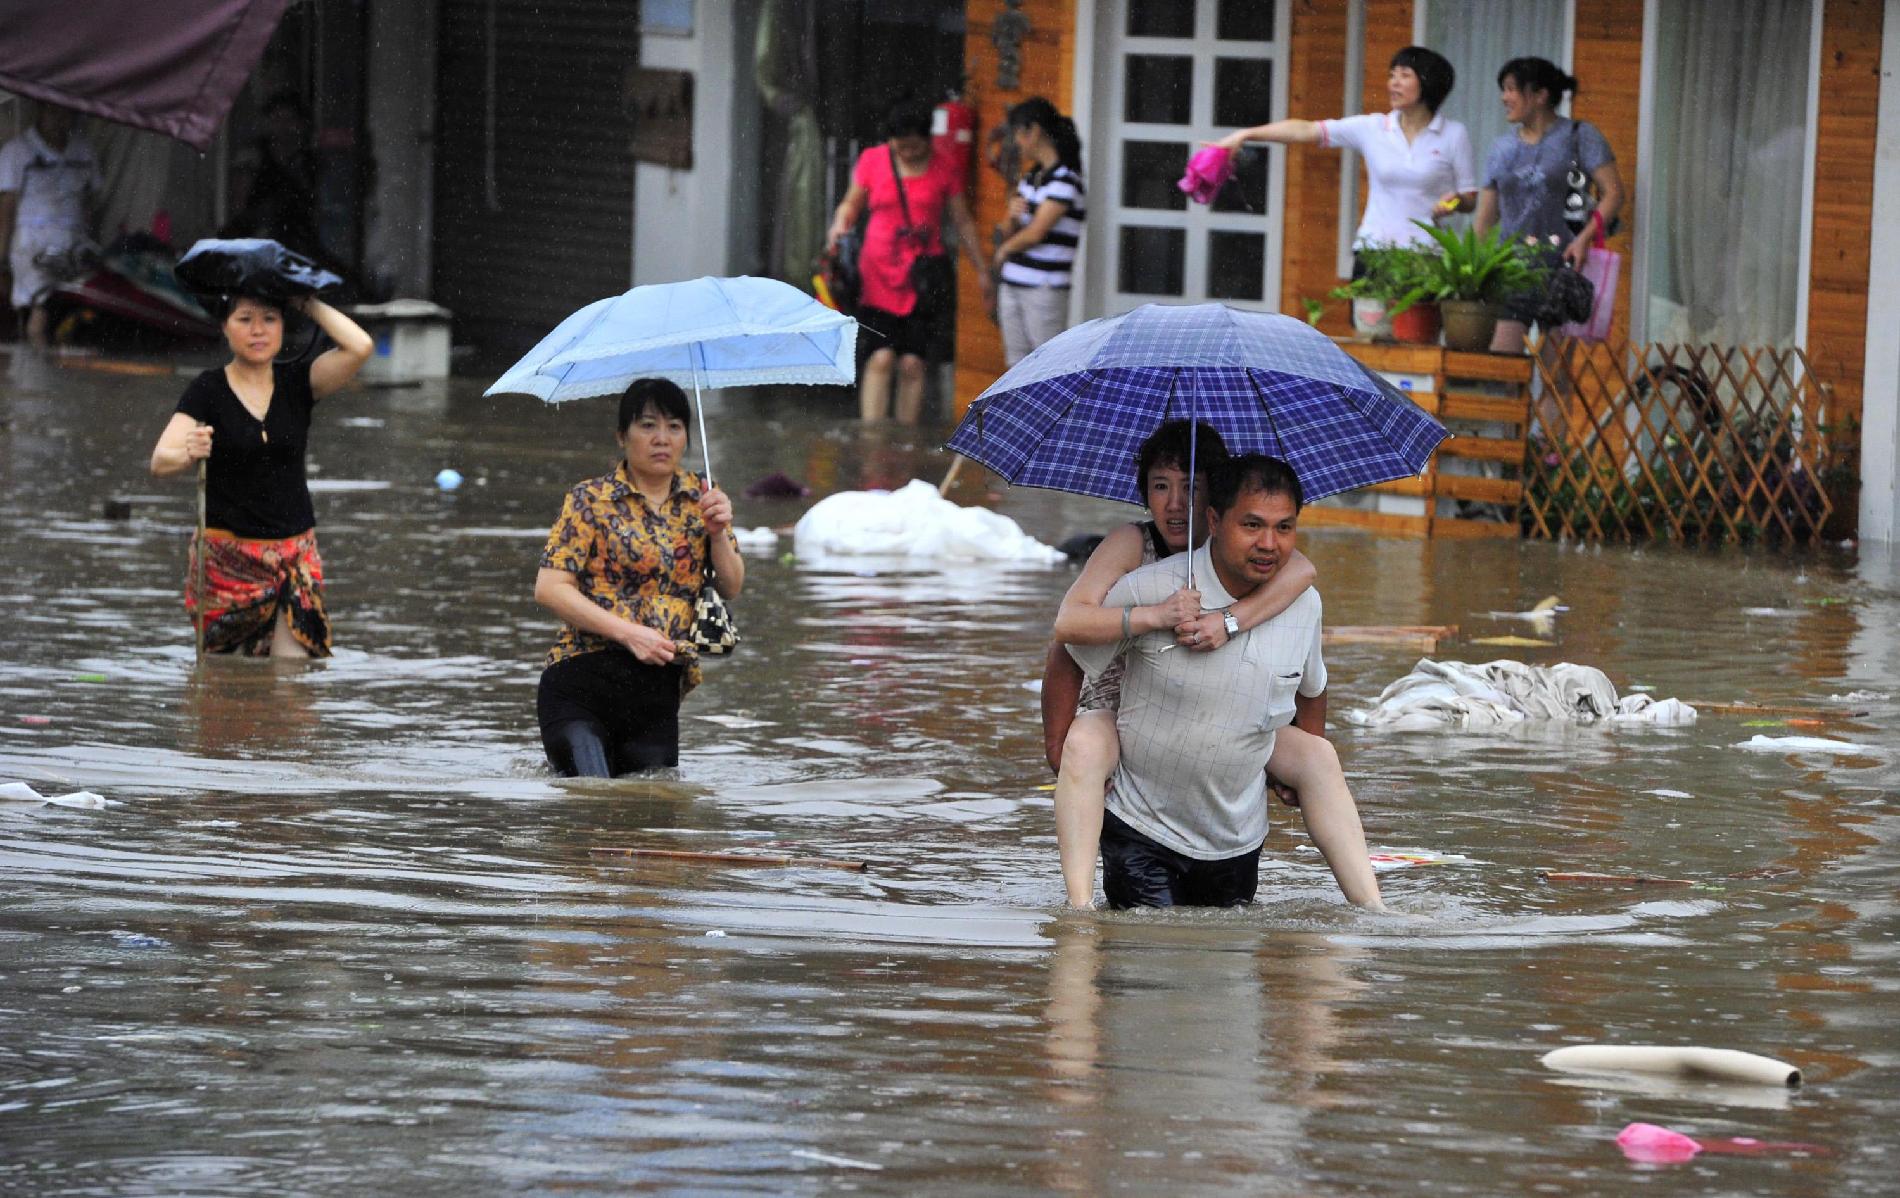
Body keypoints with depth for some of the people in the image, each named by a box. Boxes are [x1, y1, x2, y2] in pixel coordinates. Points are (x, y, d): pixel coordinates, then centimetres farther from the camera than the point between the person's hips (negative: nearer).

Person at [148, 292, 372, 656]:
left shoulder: (296, 383, 6)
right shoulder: (208, 390, -2)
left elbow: (360, 347, -9)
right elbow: (160, 461, -14)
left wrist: (308, 304, 1)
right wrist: (187, 454, -37)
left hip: (295, 554, 2)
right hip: (226, 554, -2)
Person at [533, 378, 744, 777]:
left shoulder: (700, 498, 11)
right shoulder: (592, 501, -2)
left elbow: (732, 589, 11)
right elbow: (549, 588, -9)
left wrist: (719, 533, -8)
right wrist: (629, 633, -16)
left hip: (659, 693, 4)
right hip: (582, 681, -4)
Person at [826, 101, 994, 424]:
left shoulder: (943, 169, 4)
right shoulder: (872, 161, 3)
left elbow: (963, 222, 11)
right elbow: (851, 204, 12)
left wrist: (982, 271, 12)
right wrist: (839, 226, -10)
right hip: (879, 276, -1)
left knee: (912, 363, -4)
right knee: (881, 358, -13)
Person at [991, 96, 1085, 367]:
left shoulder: (1065, 180, -12)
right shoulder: (1032, 177, 14)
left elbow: (1035, 233, -16)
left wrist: (1002, 252, 2)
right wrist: (1013, 211, -5)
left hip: (1045, 289, -9)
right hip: (1012, 284, 9)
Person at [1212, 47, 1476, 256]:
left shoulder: (1454, 134, 3)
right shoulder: (1372, 128, 6)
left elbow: (1470, 199, 7)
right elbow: (1306, 130, 0)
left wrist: (1455, 202, -17)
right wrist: (1246, 134, -6)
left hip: (1425, 258, -2)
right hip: (1373, 249, 2)